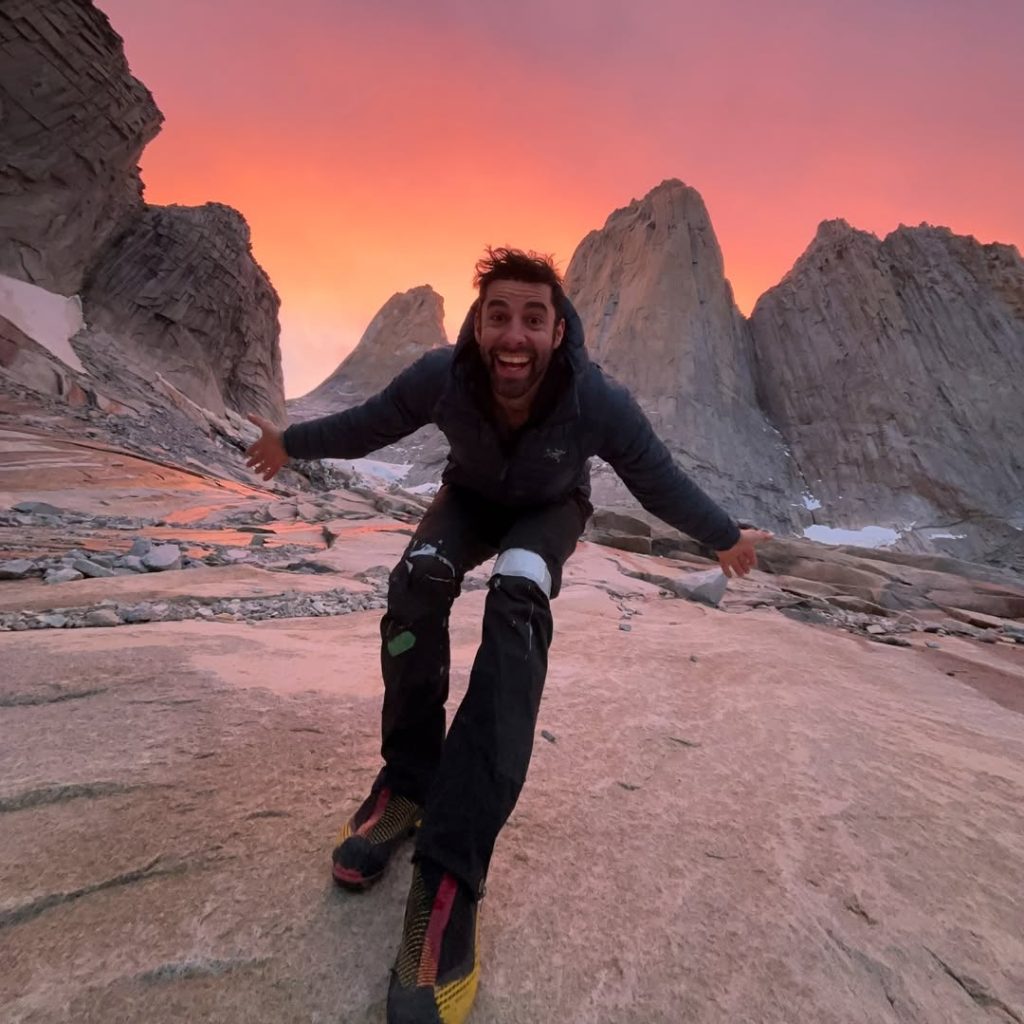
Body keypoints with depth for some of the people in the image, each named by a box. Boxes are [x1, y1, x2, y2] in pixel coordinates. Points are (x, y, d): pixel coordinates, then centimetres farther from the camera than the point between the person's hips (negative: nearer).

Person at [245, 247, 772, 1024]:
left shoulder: (598, 400, -33)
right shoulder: (441, 376, -28)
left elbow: (658, 478, -16)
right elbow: (370, 422, -8)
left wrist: (724, 537, -2)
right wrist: (294, 443, 7)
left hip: (551, 510, -2)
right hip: (472, 496, 3)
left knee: (517, 600, -34)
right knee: (418, 580, -29)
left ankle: (450, 874, -33)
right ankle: (410, 782, -10)